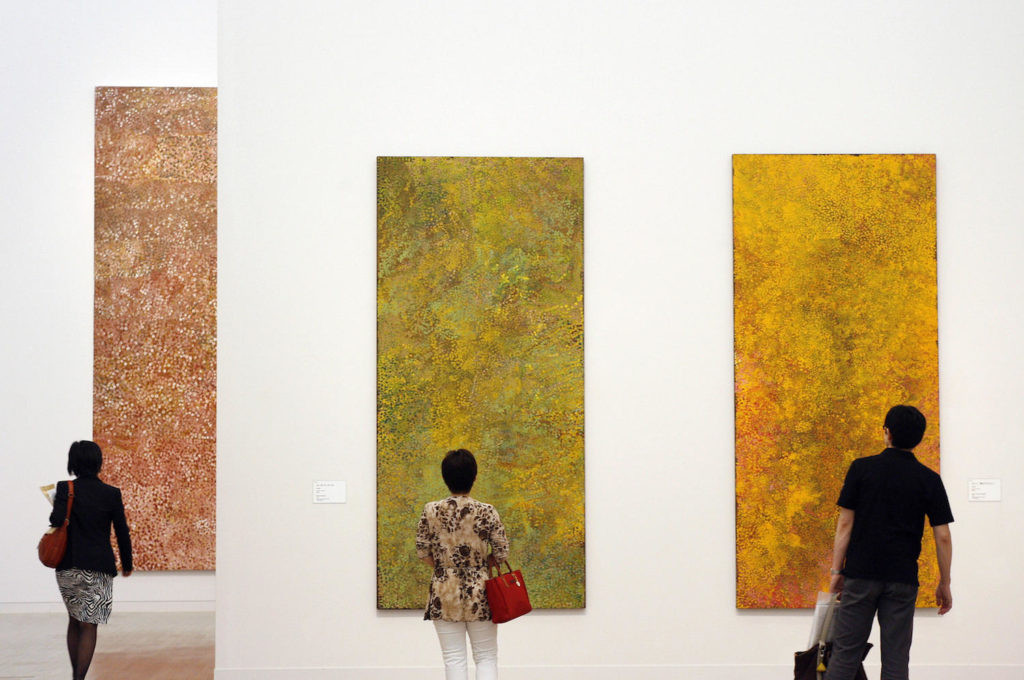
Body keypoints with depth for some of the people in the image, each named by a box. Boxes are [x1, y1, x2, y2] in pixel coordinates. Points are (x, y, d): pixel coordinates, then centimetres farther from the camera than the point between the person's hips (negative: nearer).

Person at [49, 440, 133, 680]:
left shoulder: (65, 489, -4)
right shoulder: (111, 494, -4)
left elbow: (57, 520, -19)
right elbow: (122, 532, 0)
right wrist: (127, 564, 13)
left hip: (68, 567, 2)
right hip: (98, 569, -2)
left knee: (74, 620, 20)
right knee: (88, 626, 1)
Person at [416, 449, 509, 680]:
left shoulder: (431, 511, -5)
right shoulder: (487, 512, -8)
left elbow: (422, 552, -1)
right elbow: (501, 553, -4)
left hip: (444, 593, 1)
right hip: (479, 591, -1)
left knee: (454, 659, 6)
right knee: (486, 657, 9)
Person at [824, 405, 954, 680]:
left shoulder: (861, 468, -2)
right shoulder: (929, 480, 1)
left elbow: (845, 523, -3)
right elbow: (943, 536, -1)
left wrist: (836, 570, 3)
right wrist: (944, 584, 8)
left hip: (860, 575, 0)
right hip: (903, 580, 1)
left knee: (846, 652, 4)